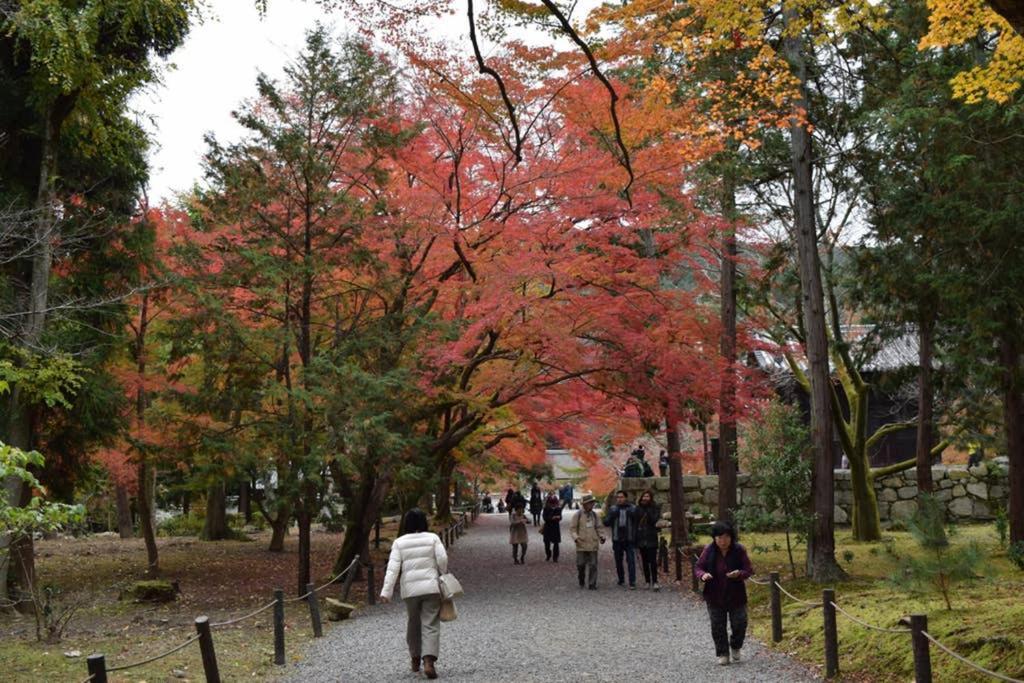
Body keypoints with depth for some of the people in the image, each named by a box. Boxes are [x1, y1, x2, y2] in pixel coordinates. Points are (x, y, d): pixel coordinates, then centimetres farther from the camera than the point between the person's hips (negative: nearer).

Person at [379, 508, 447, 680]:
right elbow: (442, 559, -7)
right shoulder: (433, 538, 0)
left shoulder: (399, 542, 1)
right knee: (430, 625, -2)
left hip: (410, 589, 2)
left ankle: (415, 659, 30)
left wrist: (386, 591, -9)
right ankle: (429, 661, -18)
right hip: (431, 587, -1)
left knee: (413, 624, 20)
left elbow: (393, 568, -6)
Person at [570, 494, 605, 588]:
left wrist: (601, 536, 3)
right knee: (581, 564, 3)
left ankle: (592, 584, 4)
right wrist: (575, 537, -17)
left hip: (593, 544, 2)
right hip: (581, 544, -2)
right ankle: (581, 582, 24)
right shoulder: (578, 515, -2)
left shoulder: (594, 515, 9)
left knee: (593, 565, -1)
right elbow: (572, 527, -1)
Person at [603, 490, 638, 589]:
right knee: (618, 561, 12)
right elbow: (606, 523, 0)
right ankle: (621, 580, 28)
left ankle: (632, 582, -11)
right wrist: (612, 515, -16)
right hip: (617, 540, 3)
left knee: (631, 561, -10)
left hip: (629, 540, -3)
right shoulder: (613, 509, 5)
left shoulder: (632, 508, 1)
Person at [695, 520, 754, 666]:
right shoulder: (709, 550, -8)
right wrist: (703, 575, -25)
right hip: (715, 597, 1)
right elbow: (698, 567, -2)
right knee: (718, 627, 6)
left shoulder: (739, 550, -11)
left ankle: (735, 647, 33)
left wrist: (739, 574, -30)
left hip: (736, 596, -1)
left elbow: (749, 570, -7)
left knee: (739, 624, 4)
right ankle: (723, 654, 22)